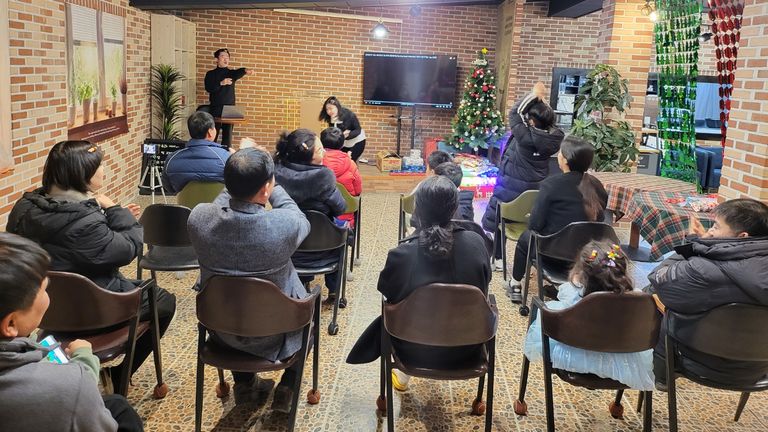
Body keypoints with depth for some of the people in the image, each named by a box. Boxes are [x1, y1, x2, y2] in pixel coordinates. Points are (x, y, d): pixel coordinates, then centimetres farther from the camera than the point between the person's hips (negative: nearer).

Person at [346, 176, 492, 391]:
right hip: (466, 348, 2)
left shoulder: (401, 254, -25)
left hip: (416, 351, -2)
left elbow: (387, 292, -7)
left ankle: (403, 374, 40)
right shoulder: (476, 243, -18)